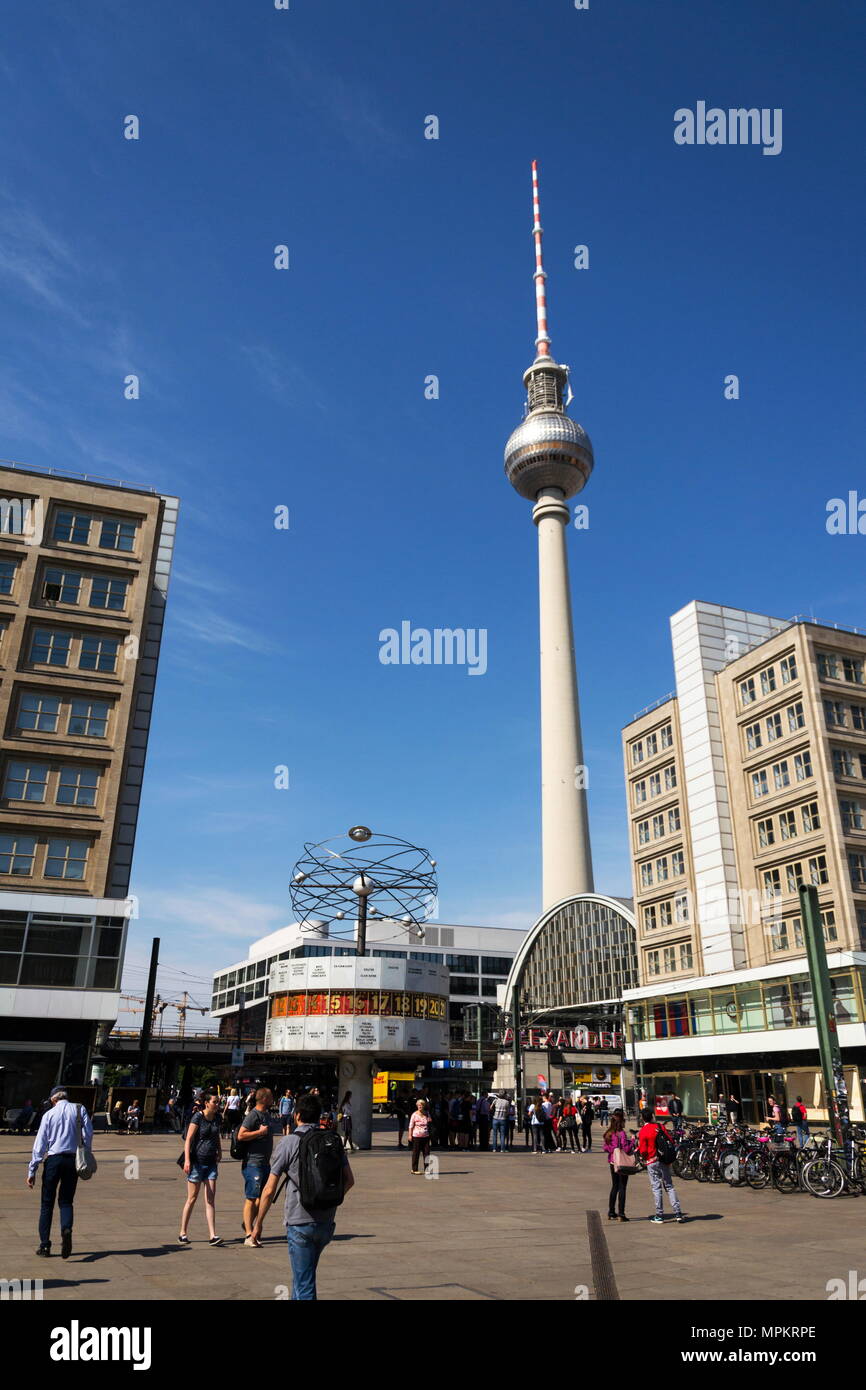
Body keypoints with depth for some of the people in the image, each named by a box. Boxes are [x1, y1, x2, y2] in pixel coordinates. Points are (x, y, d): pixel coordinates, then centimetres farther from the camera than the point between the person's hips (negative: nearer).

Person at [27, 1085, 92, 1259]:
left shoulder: (48, 1114, 3)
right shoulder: (79, 1110, 4)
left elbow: (40, 1143, 0)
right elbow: (88, 1133, -1)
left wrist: (32, 1171, 3)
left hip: (53, 1160, -1)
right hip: (73, 1160, 1)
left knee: (47, 1203, 12)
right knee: (66, 1201, 11)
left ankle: (44, 1245, 12)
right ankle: (66, 1229, -16)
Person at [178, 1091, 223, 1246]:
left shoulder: (216, 1117, 7)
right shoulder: (198, 1117, -11)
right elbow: (188, 1139, -15)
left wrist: (219, 1151, 17)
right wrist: (187, 1160, -22)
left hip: (211, 1162, 5)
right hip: (197, 1162, -5)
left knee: (210, 1200, 0)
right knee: (192, 1198, 5)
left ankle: (213, 1236, -2)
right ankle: (183, 1233, 19)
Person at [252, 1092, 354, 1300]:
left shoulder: (289, 1142, -10)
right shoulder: (334, 1140, 3)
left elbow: (269, 1190, -8)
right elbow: (349, 1180, 7)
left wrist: (258, 1224, 3)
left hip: (300, 1223, -5)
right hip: (327, 1222, 5)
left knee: (304, 1283, 3)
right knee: (304, 1275, 26)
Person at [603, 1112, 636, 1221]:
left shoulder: (608, 1134, 3)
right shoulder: (621, 1134, -18)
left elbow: (605, 1148, 7)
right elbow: (626, 1149, -20)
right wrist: (632, 1140, -6)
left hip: (612, 1162, 7)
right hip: (622, 1163, -7)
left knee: (614, 1187, 17)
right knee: (622, 1188, 2)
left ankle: (611, 1212, 20)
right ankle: (621, 1214, 3)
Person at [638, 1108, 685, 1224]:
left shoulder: (643, 1132, -12)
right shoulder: (660, 1126, 0)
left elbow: (643, 1150, -14)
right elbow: (671, 1140, 3)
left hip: (652, 1162, -4)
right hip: (665, 1160, 4)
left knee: (656, 1188, 3)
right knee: (669, 1186, 10)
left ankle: (659, 1216, 6)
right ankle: (678, 1213, 6)